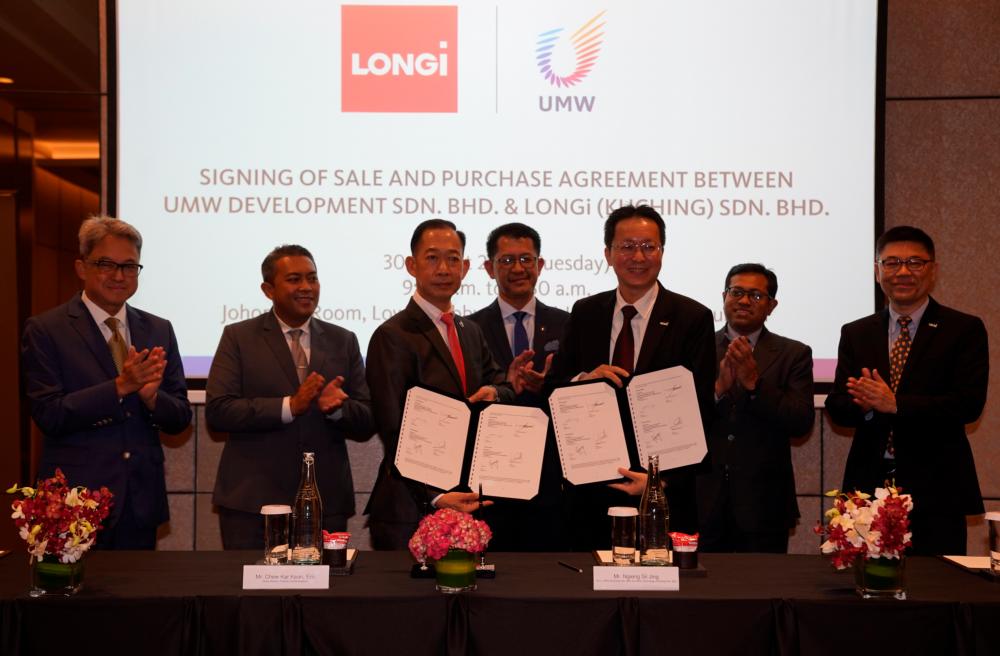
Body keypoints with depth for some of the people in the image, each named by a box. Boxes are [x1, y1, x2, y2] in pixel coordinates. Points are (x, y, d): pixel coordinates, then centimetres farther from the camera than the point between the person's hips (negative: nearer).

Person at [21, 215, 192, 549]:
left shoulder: (159, 330, 7)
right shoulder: (45, 330, -4)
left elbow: (180, 418, 6)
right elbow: (48, 414, -12)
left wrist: (151, 396, -16)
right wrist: (121, 386, -20)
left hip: (142, 501, 4)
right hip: (76, 502, -4)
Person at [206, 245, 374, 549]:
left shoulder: (343, 341, 10)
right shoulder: (238, 337, 2)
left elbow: (367, 423, 6)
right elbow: (217, 411, -10)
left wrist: (337, 408, -15)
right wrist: (289, 406, -19)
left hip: (326, 502, 2)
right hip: (252, 501, -2)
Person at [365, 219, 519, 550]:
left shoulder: (471, 331, 15)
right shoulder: (392, 337, -10)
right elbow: (394, 434, -15)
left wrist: (495, 392, -9)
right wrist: (434, 497, -24)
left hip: (466, 503, 7)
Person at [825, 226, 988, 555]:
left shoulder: (964, 329, 2)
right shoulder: (855, 334, 11)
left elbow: (970, 404, -9)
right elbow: (836, 407, 5)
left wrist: (894, 404, -18)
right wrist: (866, 405, -18)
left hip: (935, 491, -2)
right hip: (869, 486, 3)